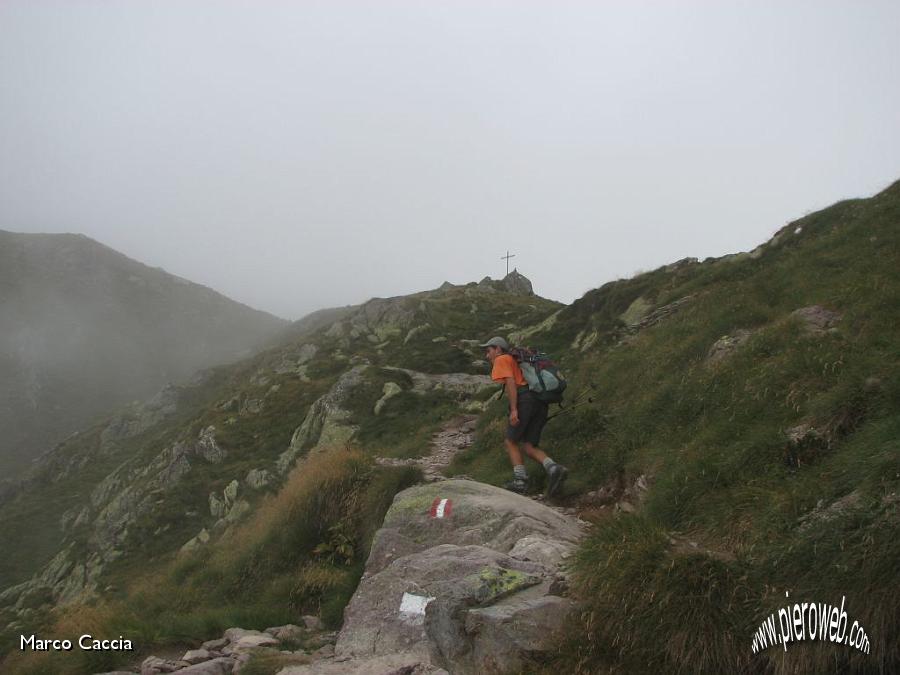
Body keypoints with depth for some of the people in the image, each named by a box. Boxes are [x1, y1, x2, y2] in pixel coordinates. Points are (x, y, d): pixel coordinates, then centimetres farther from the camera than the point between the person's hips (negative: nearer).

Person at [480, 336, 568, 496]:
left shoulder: (501, 359, 7)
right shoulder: (517, 361, 33)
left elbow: (511, 382, -8)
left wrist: (513, 409, -16)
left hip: (525, 400, -8)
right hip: (541, 403, 8)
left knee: (511, 442, 6)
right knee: (528, 447, 5)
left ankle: (520, 480, -3)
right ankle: (553, 468, -18)